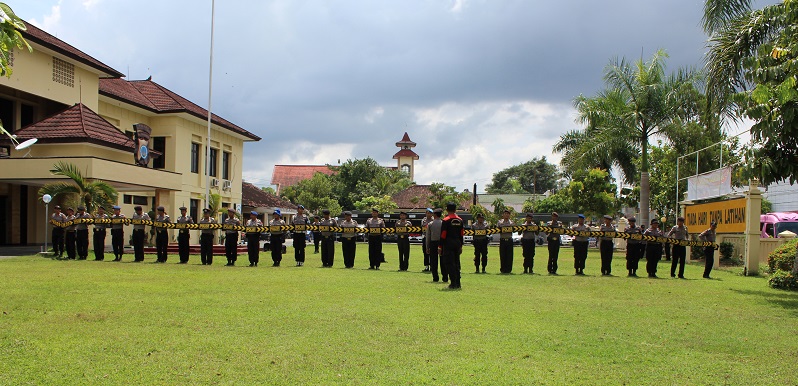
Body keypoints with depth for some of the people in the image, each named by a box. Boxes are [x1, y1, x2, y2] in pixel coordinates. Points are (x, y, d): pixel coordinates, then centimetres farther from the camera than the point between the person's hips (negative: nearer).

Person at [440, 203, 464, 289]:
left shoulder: (446, 220, -11)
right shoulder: (460, 220, 8)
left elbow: (443, 234, -12)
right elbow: (462, 234, 11)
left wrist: (440, 246, -7)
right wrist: (461, 246, 18)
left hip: (448, 244, -6)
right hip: (457, 243, 6)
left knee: (450, 263, -2)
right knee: (457, 263, 12)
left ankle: (453, 283, -5)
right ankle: (458, 283, 14)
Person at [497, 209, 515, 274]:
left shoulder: (512, 222, 11)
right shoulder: (499, 222, 10)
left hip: (509, 240, 0)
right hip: (502, 240, 0)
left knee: (509, 256, -1)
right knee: (502, 255, -1)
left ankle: (509, 269, 6)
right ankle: (503, 269, 7)